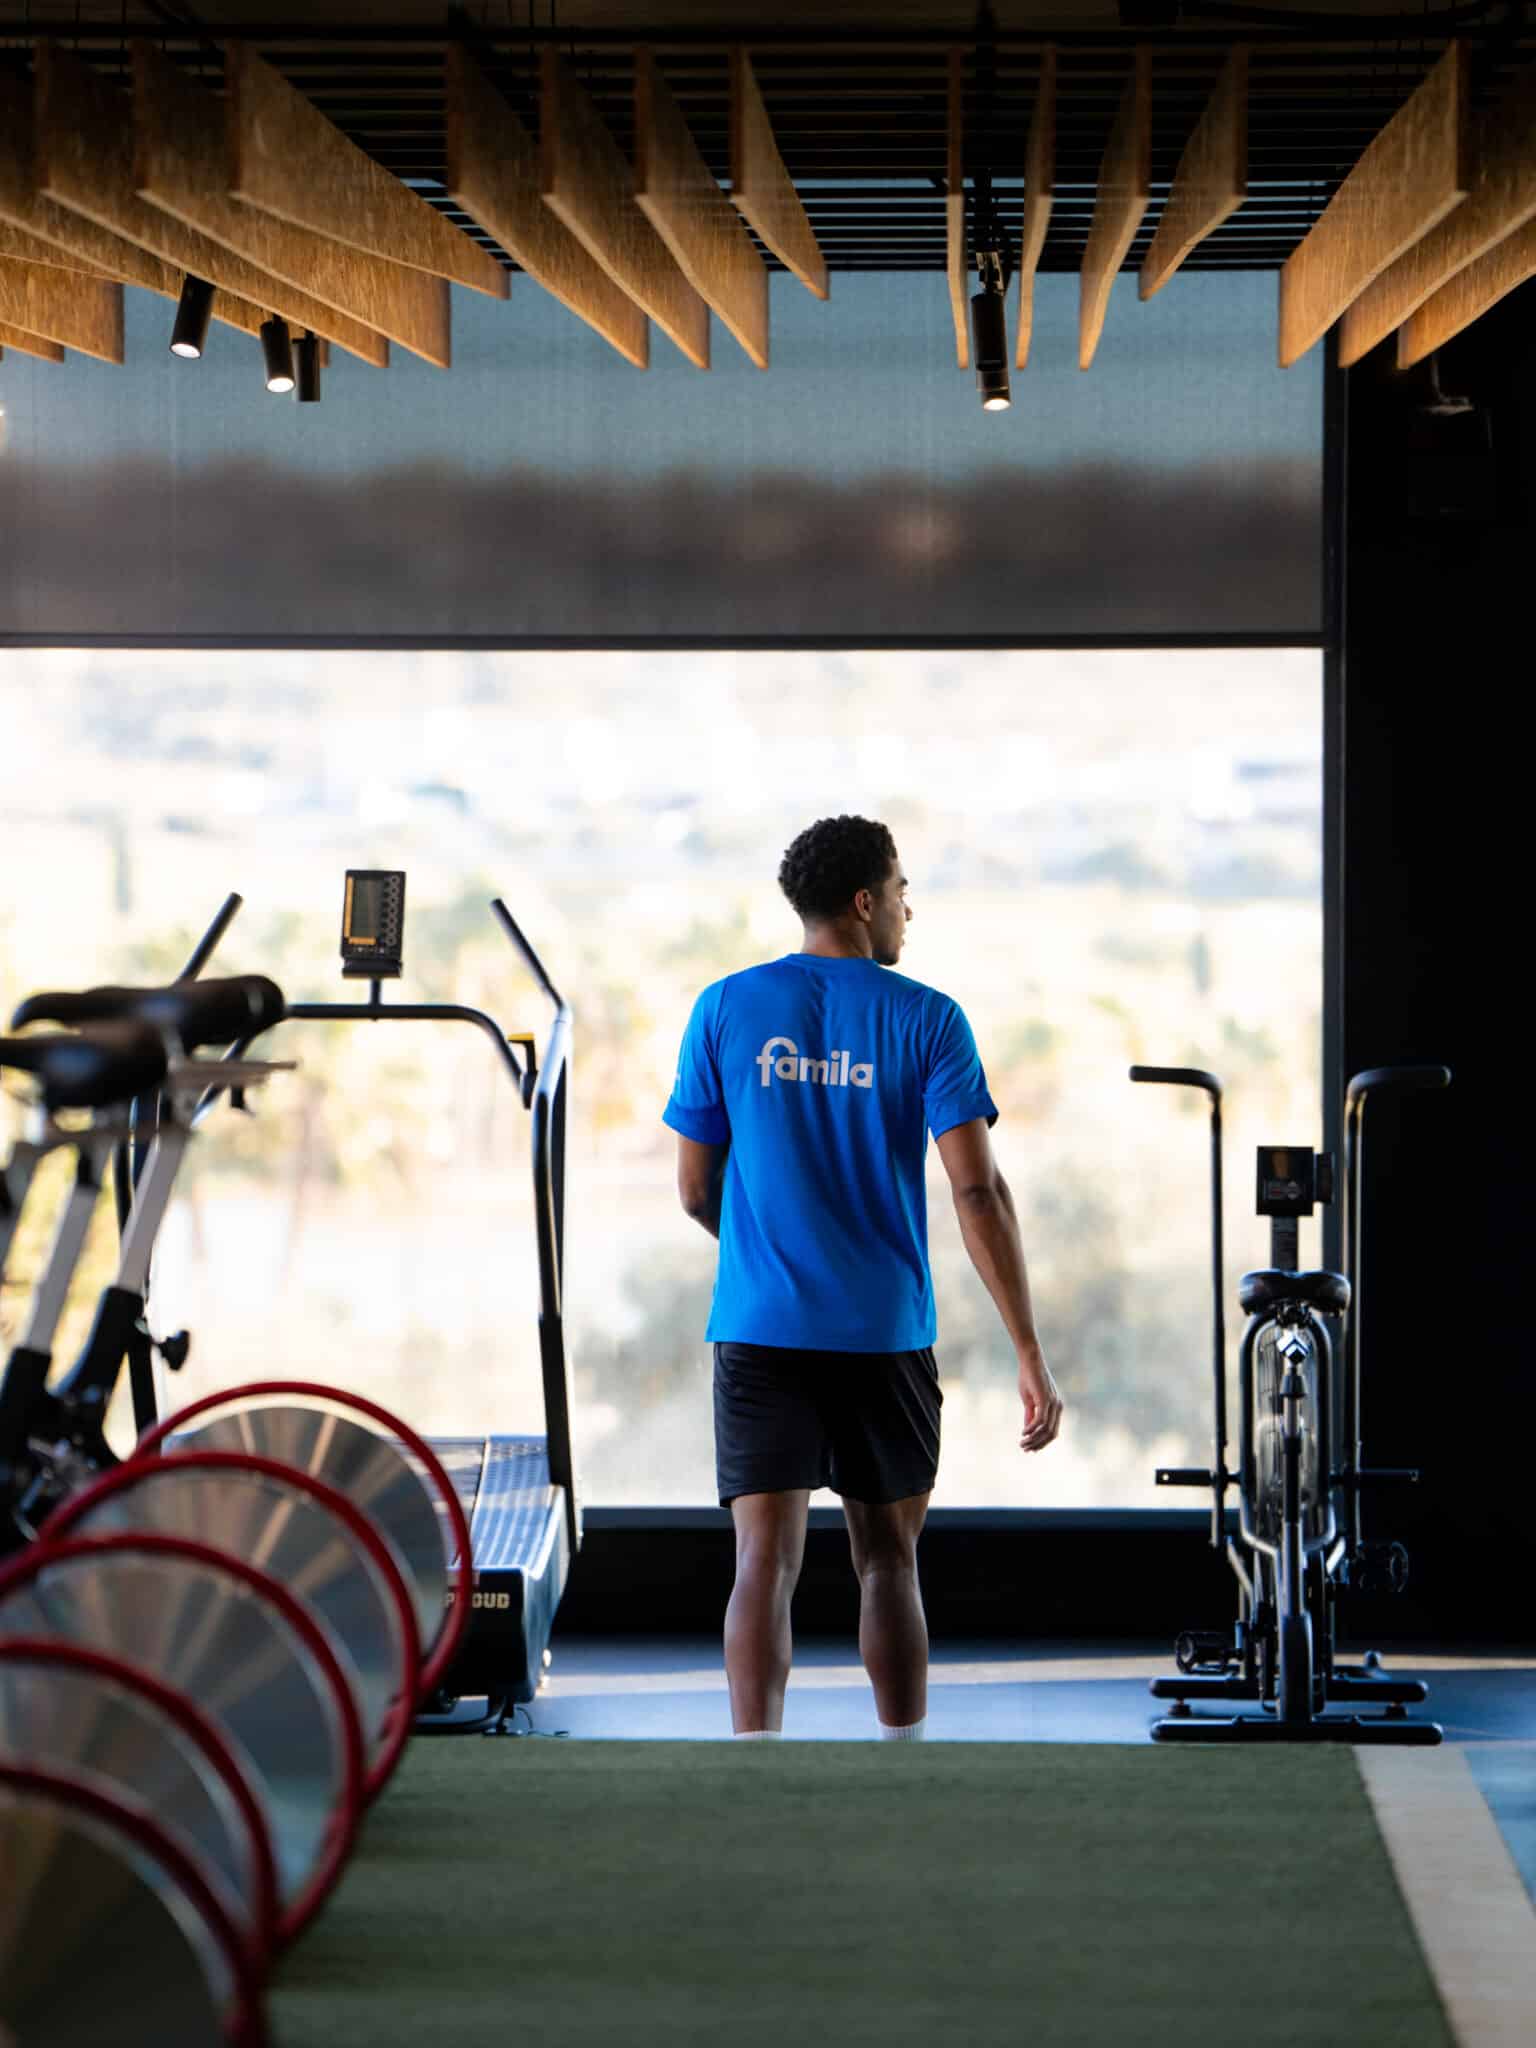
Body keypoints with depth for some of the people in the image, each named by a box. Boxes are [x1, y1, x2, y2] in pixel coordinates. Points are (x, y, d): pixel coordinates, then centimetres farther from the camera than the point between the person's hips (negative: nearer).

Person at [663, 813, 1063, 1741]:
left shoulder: (727, 1010, 2)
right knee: (888, 1559, 14)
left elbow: (696, 1188, 7)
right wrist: (1033, 1358, -8)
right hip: (886, 1332, 0)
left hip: (760, 1327, 0)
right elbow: (979, 1192, -10)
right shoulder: (926, 1020, -3)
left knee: (766, 1561, -4)